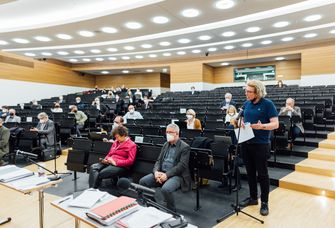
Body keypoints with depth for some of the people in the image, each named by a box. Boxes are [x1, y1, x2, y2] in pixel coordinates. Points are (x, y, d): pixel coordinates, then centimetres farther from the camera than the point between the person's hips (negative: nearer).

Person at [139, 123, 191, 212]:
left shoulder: (185, 147, -6)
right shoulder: (166, 145, 15)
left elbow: (182, 165, -15)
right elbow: (159, 160, 13)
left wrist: (167, 175, -22)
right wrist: (156, 171, -9)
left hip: (176, 175, -6)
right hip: (161, 172, 7)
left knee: (166, 189, -34)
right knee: (142, 181, -11)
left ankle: (172, 211, -8)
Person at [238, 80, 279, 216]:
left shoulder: (267, 104, -9)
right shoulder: (246, 104, 8)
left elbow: (275, 124, -11)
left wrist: (262, 126, -29)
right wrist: (241, 123, -6)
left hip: (261, 144, -5)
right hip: (246, 143, 6)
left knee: (262, 173, 5)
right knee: (250, 172, 14)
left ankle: (264, 202, 19)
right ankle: (253, 197, 30)